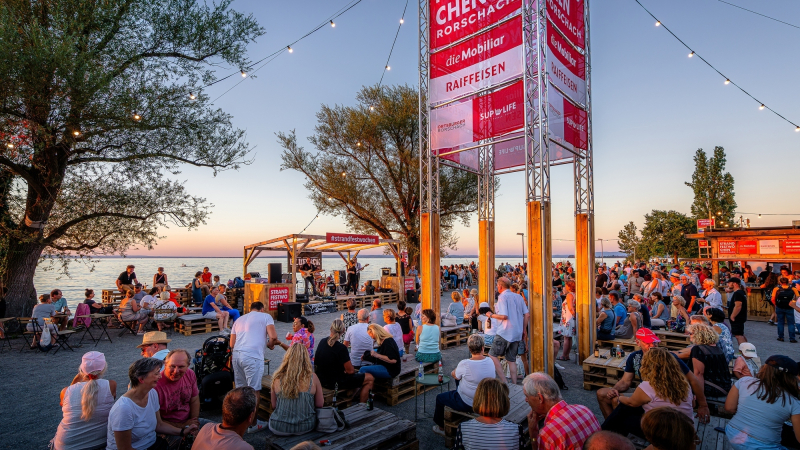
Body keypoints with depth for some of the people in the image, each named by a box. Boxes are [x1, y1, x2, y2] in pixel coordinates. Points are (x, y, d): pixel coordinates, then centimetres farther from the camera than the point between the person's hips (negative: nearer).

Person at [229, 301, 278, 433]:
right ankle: (253, 424, 10)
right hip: (253, 356, -6)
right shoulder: (265, 316, 9)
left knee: (240, 388, 17)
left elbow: (232, 344, 21)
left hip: (236, 355, 6)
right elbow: (273, 337, -5)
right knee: (254, 390, 2)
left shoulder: (239, 319, 25)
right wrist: (270, 345, 14)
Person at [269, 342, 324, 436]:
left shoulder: (278, 377, -12)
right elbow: (320, 404, -3)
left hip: (279, 429, 1)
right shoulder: (312, 378, -14)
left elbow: (274, 404, 2)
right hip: (306, 427, -1)